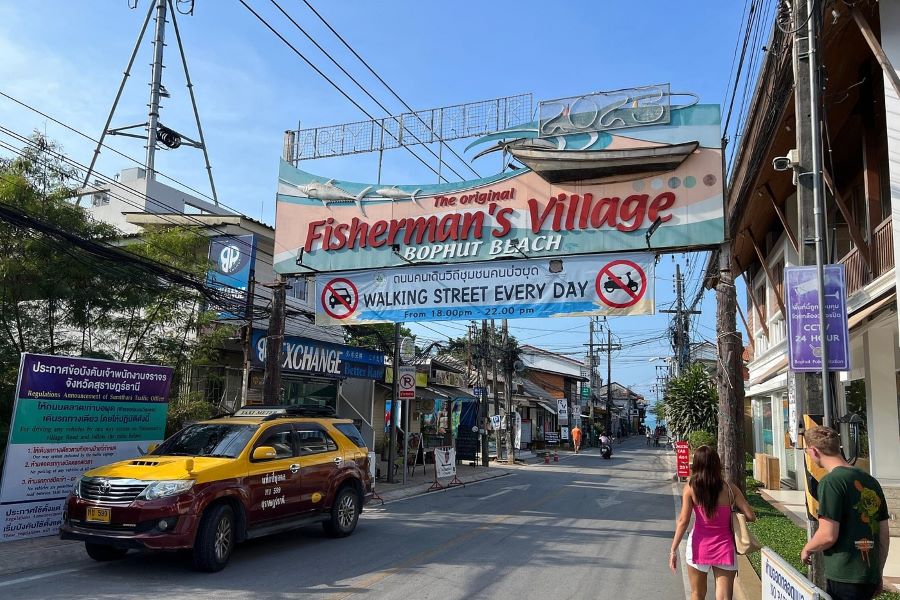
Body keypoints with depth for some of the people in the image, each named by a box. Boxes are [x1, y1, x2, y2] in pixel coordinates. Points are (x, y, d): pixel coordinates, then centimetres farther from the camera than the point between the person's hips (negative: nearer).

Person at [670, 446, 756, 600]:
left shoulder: (691, 487, -9)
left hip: (699, 546, 0)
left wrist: (673, 550, -5)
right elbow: (751, 516, -4)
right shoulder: (729, 488, -4)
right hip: (724, 547, 0)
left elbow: (683, 521, -11)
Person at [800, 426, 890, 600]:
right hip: (870, 578, 8)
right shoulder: (871, 481, 9)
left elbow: (828, 536, -19)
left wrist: (806, 549, 1)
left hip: (845, 580, -8)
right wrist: (878, 575, 22)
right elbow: (885, 535, 14)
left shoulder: (830, 482, -15)